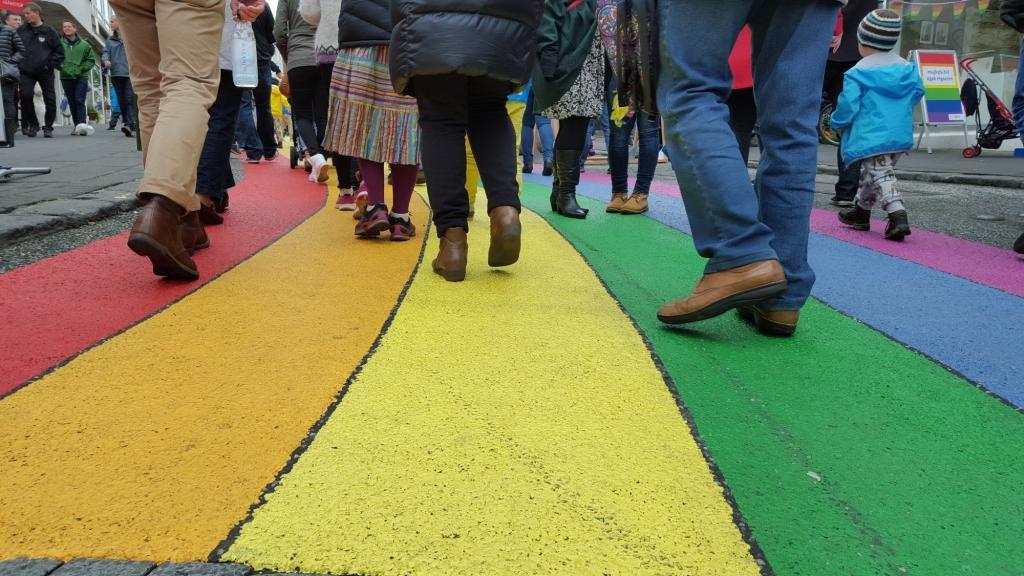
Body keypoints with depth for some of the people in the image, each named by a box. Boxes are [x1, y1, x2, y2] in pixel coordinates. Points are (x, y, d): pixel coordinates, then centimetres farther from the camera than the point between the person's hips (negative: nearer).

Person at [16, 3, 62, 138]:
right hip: (26, 72, 1)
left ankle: (48, 127, 13)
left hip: (45, 72, -1)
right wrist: (18, 63, 2)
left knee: (50, 100, 0)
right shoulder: (21, 31, 8)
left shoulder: (49, 31, 2)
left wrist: (50, 65, -6)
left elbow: (59, 51, 3)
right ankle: (32, 124, 3)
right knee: (26, 95, -13)